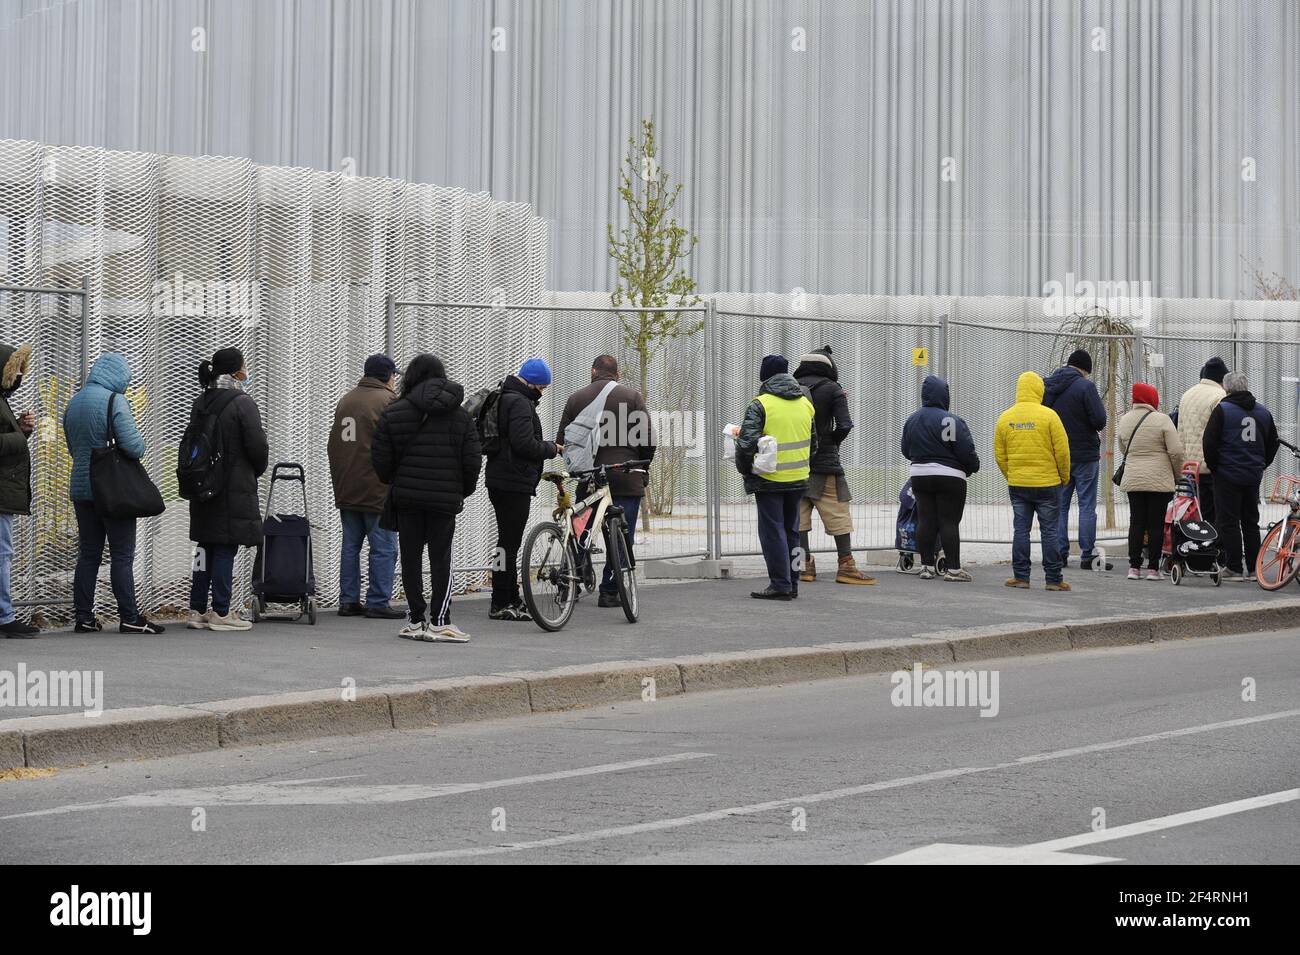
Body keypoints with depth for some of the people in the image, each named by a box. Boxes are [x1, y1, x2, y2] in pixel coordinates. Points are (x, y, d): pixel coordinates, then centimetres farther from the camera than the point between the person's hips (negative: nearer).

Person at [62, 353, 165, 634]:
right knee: (122, 555, -2)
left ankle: (83, 617, 10)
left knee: (88, 554, 11)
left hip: (81, 489, 7)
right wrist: (140, 447, 2)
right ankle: (129, 618, -3)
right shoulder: (114, 401, -13)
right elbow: (133, 446, -18)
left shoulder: (73, 403, 10)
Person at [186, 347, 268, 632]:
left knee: (205, 545, 11)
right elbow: (257, 446, -13)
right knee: (226, 547, -3)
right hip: (235, 487, -7)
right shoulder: (242, 403, -12)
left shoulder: (200, 403, 10)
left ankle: (198, 610, 13)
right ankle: (221, 613, -1)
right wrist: (257, 471, 6)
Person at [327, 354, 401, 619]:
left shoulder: (345, 400, 13)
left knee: (350, 546, 12)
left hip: (346, 492, 7)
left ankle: (348, 601, 12)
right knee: (383, 547, -2)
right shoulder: (388, 401, -8)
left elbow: (333, 445, 17)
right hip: (377, 490, -7)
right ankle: (378, 603, -4)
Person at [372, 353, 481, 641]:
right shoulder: (460, 416, 3)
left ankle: (415, 620, 10)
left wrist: (392, 483, 17)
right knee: (441, 558, 3)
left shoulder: (393, 413, -1)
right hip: (445, 499, 0)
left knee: (411, 557, 9)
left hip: (406, 498, 0)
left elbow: (380, 459, -1)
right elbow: (472, 461, 1)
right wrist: (463, 491, 16)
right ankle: (439, 622, -3)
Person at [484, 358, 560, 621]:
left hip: (500, 481, 11)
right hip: (514, 483, -11)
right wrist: (552, 449, -8)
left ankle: (511, 600, 22)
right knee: (509, 543, -6)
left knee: (509, 542, 15)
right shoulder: (519, 403, -15)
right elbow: (524, 444, -23)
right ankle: (500, 605, -4)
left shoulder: (506, 399, 19)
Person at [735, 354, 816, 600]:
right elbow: (814, 444, 17)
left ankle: (780, 584, -2)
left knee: (772, 532, 0)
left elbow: (748, 442, -19)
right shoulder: (805, 403, 8)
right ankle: (791, 584, 18)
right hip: (798, 479, 6)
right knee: (791, 532, 15)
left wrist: (744, 469, -3)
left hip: (768, 480, -6)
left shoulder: (760, 405, -12)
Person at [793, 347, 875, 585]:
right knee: (838, 514, 1)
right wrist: (832, 442, 7)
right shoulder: (832, 390, -3)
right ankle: (846, 564, -2)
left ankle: (805, 565, 10)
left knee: (798, 515, 9)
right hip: (824, 462, -4)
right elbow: (844, 425, -11)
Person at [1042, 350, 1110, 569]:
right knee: (1087, 505, -1)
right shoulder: (1085, 386, -13)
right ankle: (1088, 555, -2)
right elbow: (1099, 421, -17)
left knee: (1060, 505, 11)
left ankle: (1060, 553, 10)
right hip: (1084, 454, -5)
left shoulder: (1046, 385, 6)